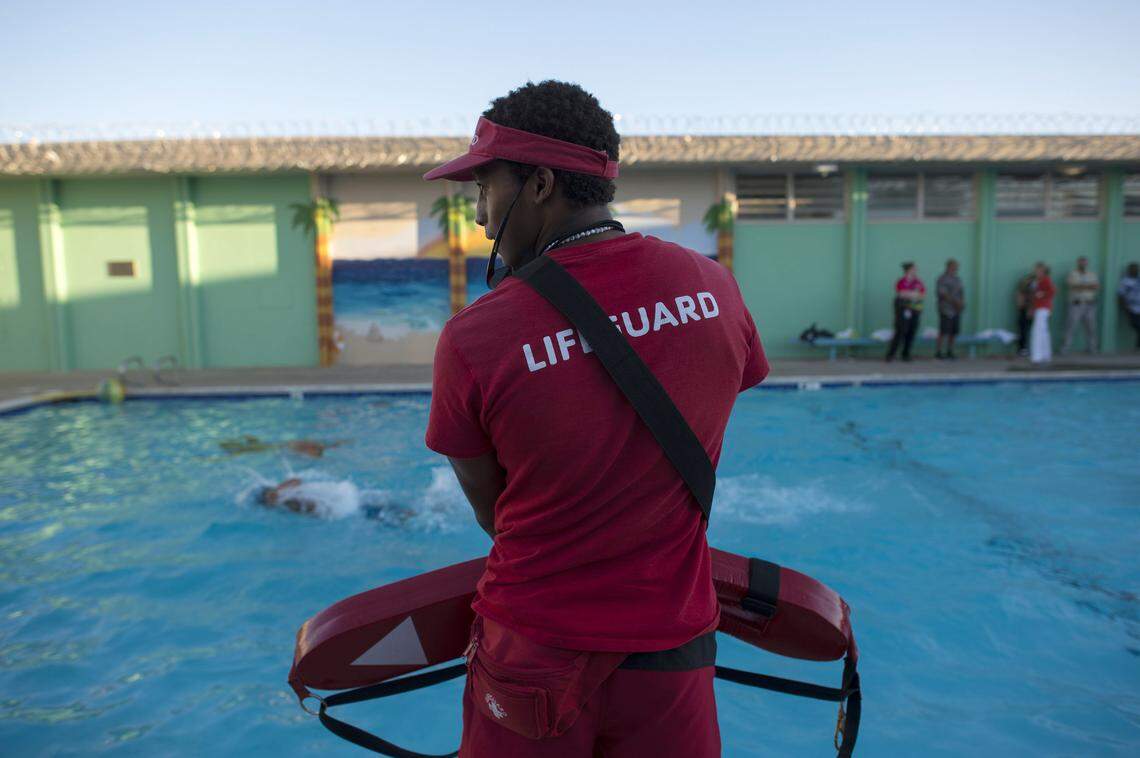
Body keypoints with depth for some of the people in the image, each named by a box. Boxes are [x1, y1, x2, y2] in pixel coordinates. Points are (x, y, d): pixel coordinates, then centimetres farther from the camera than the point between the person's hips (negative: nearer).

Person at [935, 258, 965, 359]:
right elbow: (943, 294, -15)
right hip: (946, 309, -7)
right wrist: (955, 302, -18)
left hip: (956, 310, 7)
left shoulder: (957, 279, 17)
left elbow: (962, 292, 16)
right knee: (943, 332, -8)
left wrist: (962, 302, -3)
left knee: (953, 332, 5)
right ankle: (937, 352, -3)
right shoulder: (943, 278, -6)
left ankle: (950, 352, 11)